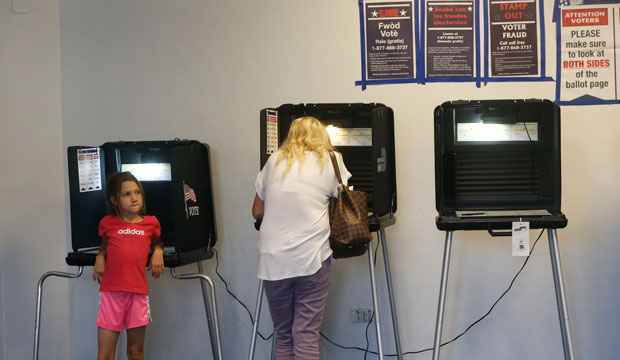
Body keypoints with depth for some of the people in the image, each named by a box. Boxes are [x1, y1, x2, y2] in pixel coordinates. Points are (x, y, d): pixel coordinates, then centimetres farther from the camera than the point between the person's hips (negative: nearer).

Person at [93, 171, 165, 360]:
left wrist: (158, 252, 6)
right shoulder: (107, 223, 7)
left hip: (138, 292, 1)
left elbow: (157, 241, 27)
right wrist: (100, 257, 5)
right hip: (111, 292, -1)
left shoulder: (151, 223, 8)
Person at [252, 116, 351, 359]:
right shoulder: (330, 161, 8)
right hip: (312, 258, -2)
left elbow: (257, 212, 18)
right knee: (307, 335, 0)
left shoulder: (275, 160, 13)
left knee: (283, 335, 12)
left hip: (273, 259, 2)